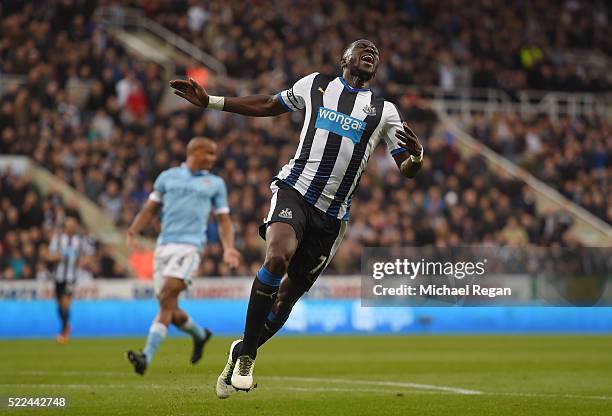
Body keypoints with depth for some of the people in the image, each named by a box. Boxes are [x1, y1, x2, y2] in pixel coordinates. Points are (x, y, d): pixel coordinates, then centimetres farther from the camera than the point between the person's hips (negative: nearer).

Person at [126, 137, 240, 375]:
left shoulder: (215, 184, 15)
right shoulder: (168, 176, 16)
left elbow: (224, 220, 16)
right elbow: (150, 209, 17)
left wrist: (228, 249, 0)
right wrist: (132, 232, 2)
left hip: (190, 246, -3)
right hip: (164, 245, 3)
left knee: (167, 298, -21)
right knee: (170, 310, 3)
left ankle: (147, 356, -27)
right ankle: (199, 334, 34)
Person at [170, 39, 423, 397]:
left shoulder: (384, 111, 12)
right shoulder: (316, 85, 12)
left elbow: (407, 169, 10)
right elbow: (269, 105, 24)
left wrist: (416, 155, -15)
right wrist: (210, 101, 20)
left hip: (332, 214, 2)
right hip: (295, 189, -2)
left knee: (289, 294, 4)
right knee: (279, 255, -30)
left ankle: (243, 354, 29)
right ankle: (246, 353, -17)